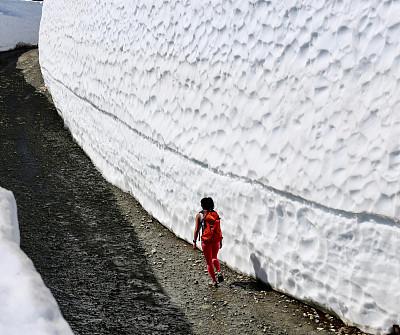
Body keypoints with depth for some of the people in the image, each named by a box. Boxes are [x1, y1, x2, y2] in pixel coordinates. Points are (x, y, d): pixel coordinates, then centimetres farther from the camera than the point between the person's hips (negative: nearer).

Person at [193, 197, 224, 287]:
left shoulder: (199, 215, -5)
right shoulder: (215, 214, 5)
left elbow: (197, 229, -7)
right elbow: (219, 228, 6)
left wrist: (194, 242, -1)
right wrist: (220, 241, 14)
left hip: (206, 241, -4)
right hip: (216, 240, 4)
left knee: (209, 262, 9)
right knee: (214, 258, 26)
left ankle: (214, 281, 12)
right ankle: (219, 272, 4)